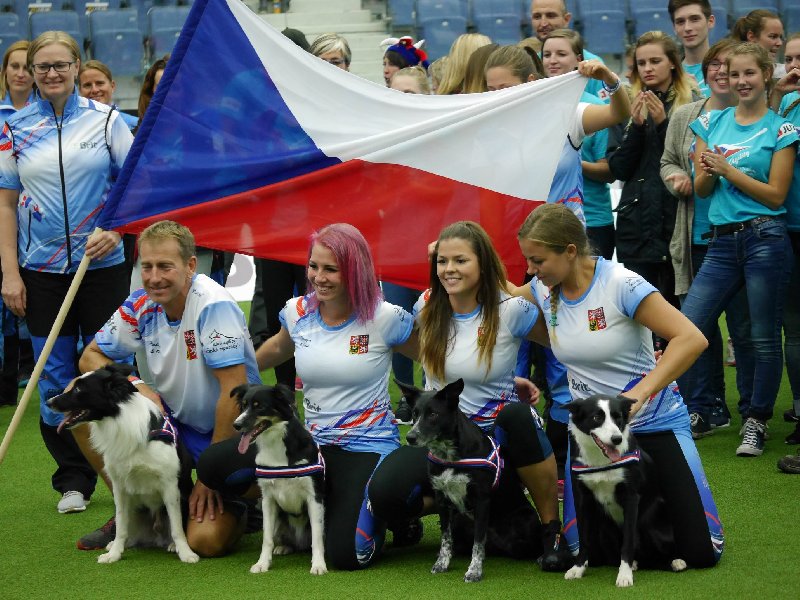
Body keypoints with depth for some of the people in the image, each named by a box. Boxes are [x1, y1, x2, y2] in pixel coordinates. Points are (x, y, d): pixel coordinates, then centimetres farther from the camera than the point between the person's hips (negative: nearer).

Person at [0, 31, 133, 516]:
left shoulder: (106, 120, 0)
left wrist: (116, 230, -15)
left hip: (102, 264, -1)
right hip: (42, 271, 1)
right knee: (55, 380, 5)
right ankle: (74, 480, 15)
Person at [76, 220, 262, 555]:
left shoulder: (213, 305, -25)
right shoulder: (142, 305, -6)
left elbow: (234, 389, -24)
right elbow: (92, 356, 5)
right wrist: (135, 387, -17)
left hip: (228, 432, -6)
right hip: (175, 421, 6)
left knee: (207, 540, -25)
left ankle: (232, 506, 14)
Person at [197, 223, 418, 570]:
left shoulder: (384, 319, -10)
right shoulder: (298, 313, 3)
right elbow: (278, 348, 27)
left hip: (368, 447, -5)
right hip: (313, 444, 5)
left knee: (347, 555, -26)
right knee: (213, 464, -14)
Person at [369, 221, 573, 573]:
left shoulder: (510, 310, -10)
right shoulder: (428, 307, 2)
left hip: (499, 432, -3)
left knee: (517, 416, -41)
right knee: (385, 495, -26)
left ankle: (551, 528, -18)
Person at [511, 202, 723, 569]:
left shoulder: (620, 284, -23)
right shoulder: (544, 290, -5)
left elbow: (692, 339, -29)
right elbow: (509, 295, 20)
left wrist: (637, 394, -38)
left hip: (655, 422, -4)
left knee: (702, 550, -9)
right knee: (582, 549, -8)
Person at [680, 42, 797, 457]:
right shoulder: (712, 122, 12)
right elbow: (701, 189, 11)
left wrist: (728, 169, -12)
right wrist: (708, 172, -12)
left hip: (765, 239, -4)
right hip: (722, 240, 4)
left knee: (764, 338, 1)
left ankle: (756, 422, 14)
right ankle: (698, 410, 9)